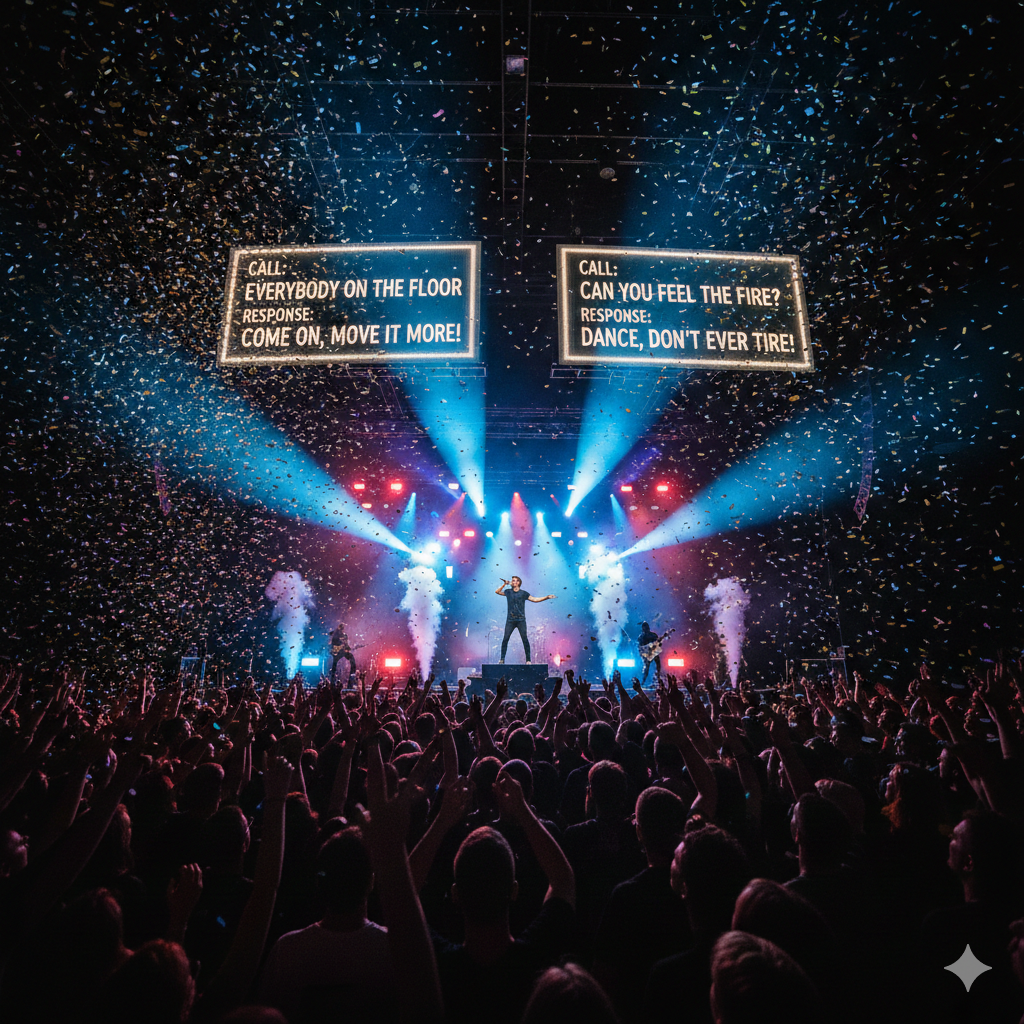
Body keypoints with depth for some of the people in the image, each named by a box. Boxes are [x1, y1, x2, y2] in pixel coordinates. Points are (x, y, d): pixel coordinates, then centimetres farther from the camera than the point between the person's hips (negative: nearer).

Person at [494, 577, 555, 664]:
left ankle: (528, 660, 2)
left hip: (521, 620, -1)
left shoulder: (523, 593, 5)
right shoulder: (508, 592, 10)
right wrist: (504, 584, 2)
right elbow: (497, 591, 13)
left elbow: (535, 599, 4)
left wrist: (547, 597, -4)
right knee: (505, 639, -5)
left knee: (525, 639, -5)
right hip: (510, 620, 1)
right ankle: (502, 659, 2)